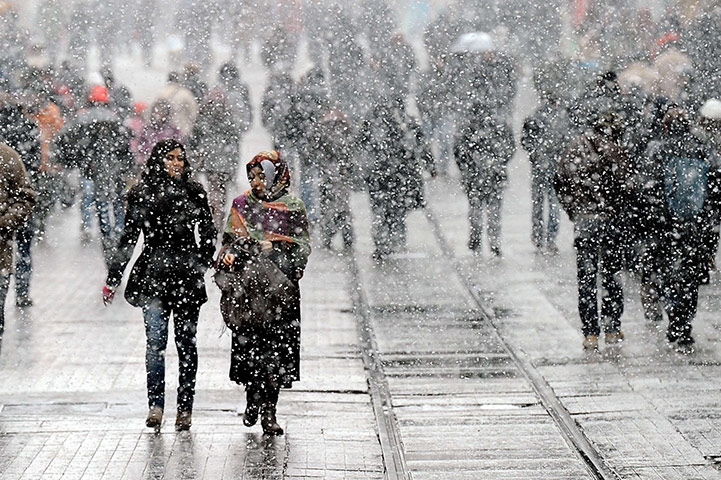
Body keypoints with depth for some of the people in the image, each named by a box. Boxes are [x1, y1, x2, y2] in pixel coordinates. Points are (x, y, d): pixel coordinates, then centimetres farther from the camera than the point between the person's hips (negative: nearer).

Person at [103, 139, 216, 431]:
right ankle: (155, 404, -9)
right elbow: (128, 240, 9)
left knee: (186, 342, 4)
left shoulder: (194, 194, 6)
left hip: (188, 277, 1)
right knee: (155, 340, -11)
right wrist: (112, 279, 8)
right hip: (153, 276, -1)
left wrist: (202, 265, 7)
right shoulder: (141, 195, 5)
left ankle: (185, 407, 11)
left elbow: (208, 236, 14)